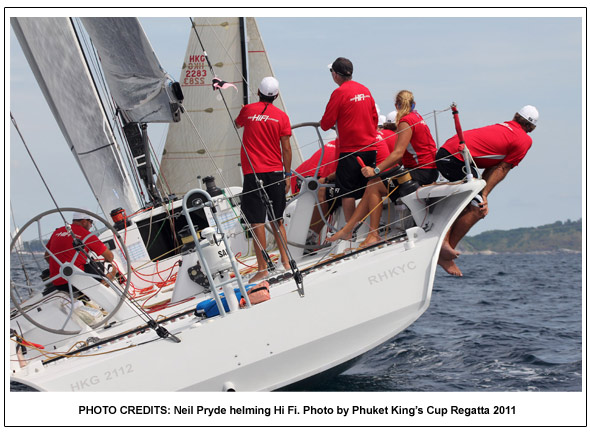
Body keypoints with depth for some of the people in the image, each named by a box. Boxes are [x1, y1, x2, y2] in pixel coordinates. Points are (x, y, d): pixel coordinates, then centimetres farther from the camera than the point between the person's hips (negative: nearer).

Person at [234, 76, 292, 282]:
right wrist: (287, 175, 8)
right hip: (275, 172, 2)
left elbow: (237, 124, 23)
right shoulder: (281, 116, 1)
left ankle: (263, 268, -8)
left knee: (257, 221, -4)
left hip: (253, 171, -2)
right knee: (276, 220, 15)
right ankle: (285, 261, 15)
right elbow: (286, 149, 1)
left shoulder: (248, 110, 1)